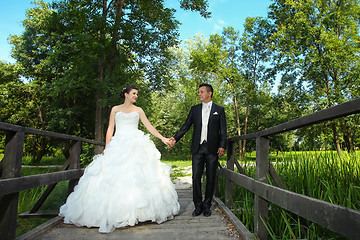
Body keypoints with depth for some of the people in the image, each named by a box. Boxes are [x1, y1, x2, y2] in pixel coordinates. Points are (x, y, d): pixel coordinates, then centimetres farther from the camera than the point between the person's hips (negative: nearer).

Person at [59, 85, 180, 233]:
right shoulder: (115, 109, 14)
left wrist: (162, 138, 5)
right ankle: (114, 213, -2)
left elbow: (149, 126, 12)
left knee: (138, 176, -8)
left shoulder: (138, 110, 16)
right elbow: (110, 130, 9)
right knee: (114, 178, -10)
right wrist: (106, 148, -1)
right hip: (118, 146, -1)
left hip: (136, 146, 1)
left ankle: (136, 212, 2)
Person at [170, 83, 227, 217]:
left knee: (210, 178, 4)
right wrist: (175, 138, -4)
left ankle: (207, 206, 17)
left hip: (212, 149, -1)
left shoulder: (219, 110, 8)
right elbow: (186, 126, 9)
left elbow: (223, 130, 3)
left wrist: (222, 146, -9)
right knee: (196, 177, 1)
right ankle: (198, 206, 14)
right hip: (198, 148, 2)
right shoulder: (194, 109, 14)